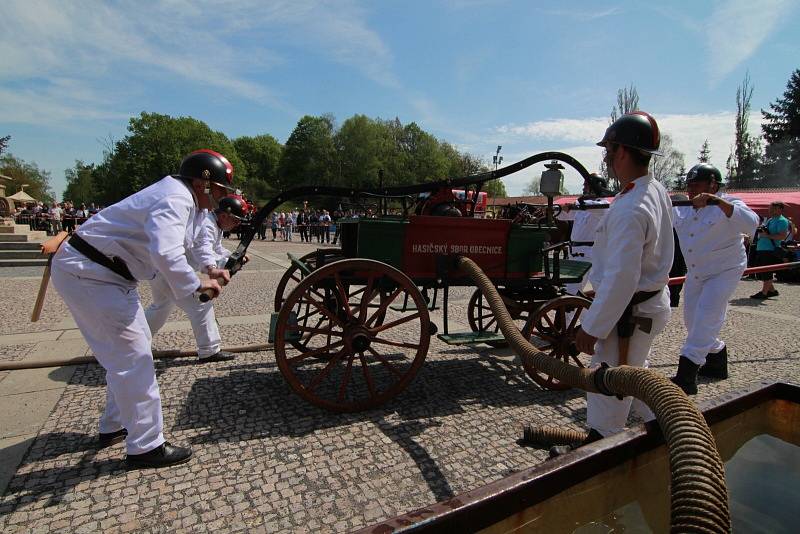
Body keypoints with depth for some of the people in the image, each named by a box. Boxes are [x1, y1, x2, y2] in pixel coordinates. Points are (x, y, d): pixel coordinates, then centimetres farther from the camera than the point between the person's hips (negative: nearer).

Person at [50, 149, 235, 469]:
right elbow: (165, 255, -39)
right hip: (89, 275, -11)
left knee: (123, 353, 20)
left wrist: (208, 273, 5)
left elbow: (164, 252, 15)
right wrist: (197, 284, -24)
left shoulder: (175, 194, 10)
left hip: (102, 272, 11)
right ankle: (145, 446, 6)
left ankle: (114, 427, 36)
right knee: (134, 358, -6)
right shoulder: (175, 200, -22)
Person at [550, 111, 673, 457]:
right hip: (652, 302, 10)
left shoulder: (629, 210, -27)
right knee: (633, 373, 28)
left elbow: (620, 279, -28)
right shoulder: (657, 191, 5)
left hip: (629, 311, -10)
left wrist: (591, 327, -21)